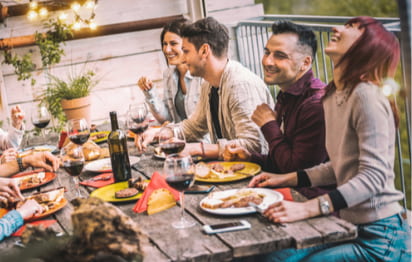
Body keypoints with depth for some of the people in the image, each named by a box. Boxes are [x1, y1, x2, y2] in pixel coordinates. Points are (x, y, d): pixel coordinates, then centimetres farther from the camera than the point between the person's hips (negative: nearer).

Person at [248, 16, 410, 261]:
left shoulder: (367, 96, -18)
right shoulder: (333, 96, 9)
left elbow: (374, 176, -24)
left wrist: (307, 208, -31)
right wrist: (285, 179, 9)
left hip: (380, 236, -7)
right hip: (350, 224, 7)